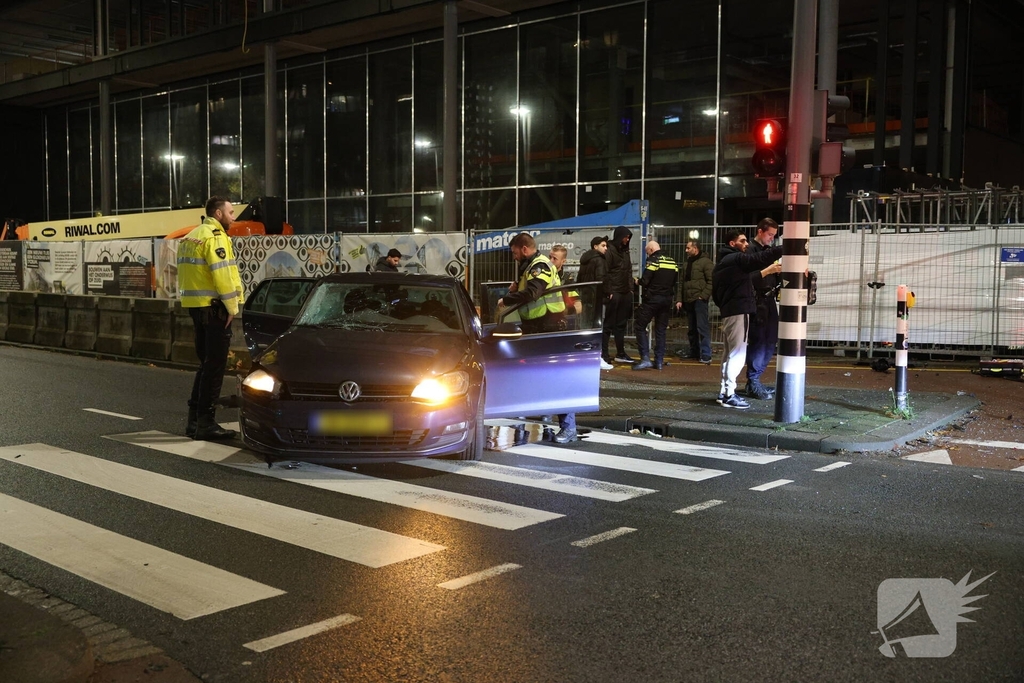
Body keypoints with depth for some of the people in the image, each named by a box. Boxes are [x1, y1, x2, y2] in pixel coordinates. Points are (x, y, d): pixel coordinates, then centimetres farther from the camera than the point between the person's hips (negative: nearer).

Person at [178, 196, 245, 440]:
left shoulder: (191, 236, 18)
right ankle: (206, 423, -2)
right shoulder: (215, 237, -12)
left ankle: (195, 419, 21)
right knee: (214, 366, -4)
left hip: (196, 306, 9)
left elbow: (188, 273, 16)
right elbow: (222, 275, -20)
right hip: (213, 306, -9)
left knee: (206, 363, 17)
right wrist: (232, 307, -13)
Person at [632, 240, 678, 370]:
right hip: (667, 299, 7)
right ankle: (659, 361, 10)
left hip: (653, 298, -6)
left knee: (640, 326, 2)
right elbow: (675, 281, 12)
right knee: (661, 330, 12)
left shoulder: (653, 260, -11)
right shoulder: (672, 261, 10)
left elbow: (645, 281, -15)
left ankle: (645, 359, -8)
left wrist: (638, 281, 4)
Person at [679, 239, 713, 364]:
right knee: (691, 329, 11)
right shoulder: (688, 263, 20)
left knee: (702, 328, -9)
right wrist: (680, 300, 13)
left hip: (699, 300, -8)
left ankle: (706, 355, -9)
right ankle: (694, 353, 19)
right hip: (688, 301, 8)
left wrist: (703, 295, -17)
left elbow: (712, 281, -12)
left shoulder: (705, 262, -5)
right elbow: (682, 283, 21)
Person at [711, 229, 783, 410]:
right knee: (737, 353, -9)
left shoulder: (721, 263, 21)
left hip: (728, 312, 10)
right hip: (739, 312, -10)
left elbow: (715, 293, 22)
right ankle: (729, 395, -10)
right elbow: (761, 258, -23)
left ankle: (724, 391, 17)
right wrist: (787, 248, -23)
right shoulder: (737, 259, -9)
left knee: (729, 353, 14)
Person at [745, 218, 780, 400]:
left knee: (770, 342, 9)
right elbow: (748, 278, -17)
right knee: (758, 342, -7)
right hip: (756, 302, -8)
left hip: (769, 301, 8)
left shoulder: (769, 250, 18)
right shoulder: (751, 250, -7)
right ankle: (753, 383, 0)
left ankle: (755, 380, 17)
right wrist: (767, 271, -24)